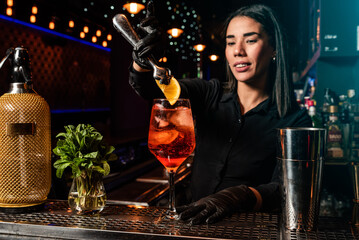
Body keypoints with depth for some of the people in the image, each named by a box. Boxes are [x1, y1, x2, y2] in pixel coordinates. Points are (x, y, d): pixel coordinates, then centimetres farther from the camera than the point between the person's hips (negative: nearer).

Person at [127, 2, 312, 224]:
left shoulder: (295, 120, -6)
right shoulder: (211, 95, 2)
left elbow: (283, 189, -15)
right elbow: (150, 88, -8)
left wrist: (238, 196, -35)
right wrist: (142, 62, -31)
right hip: (196, 222, 2)